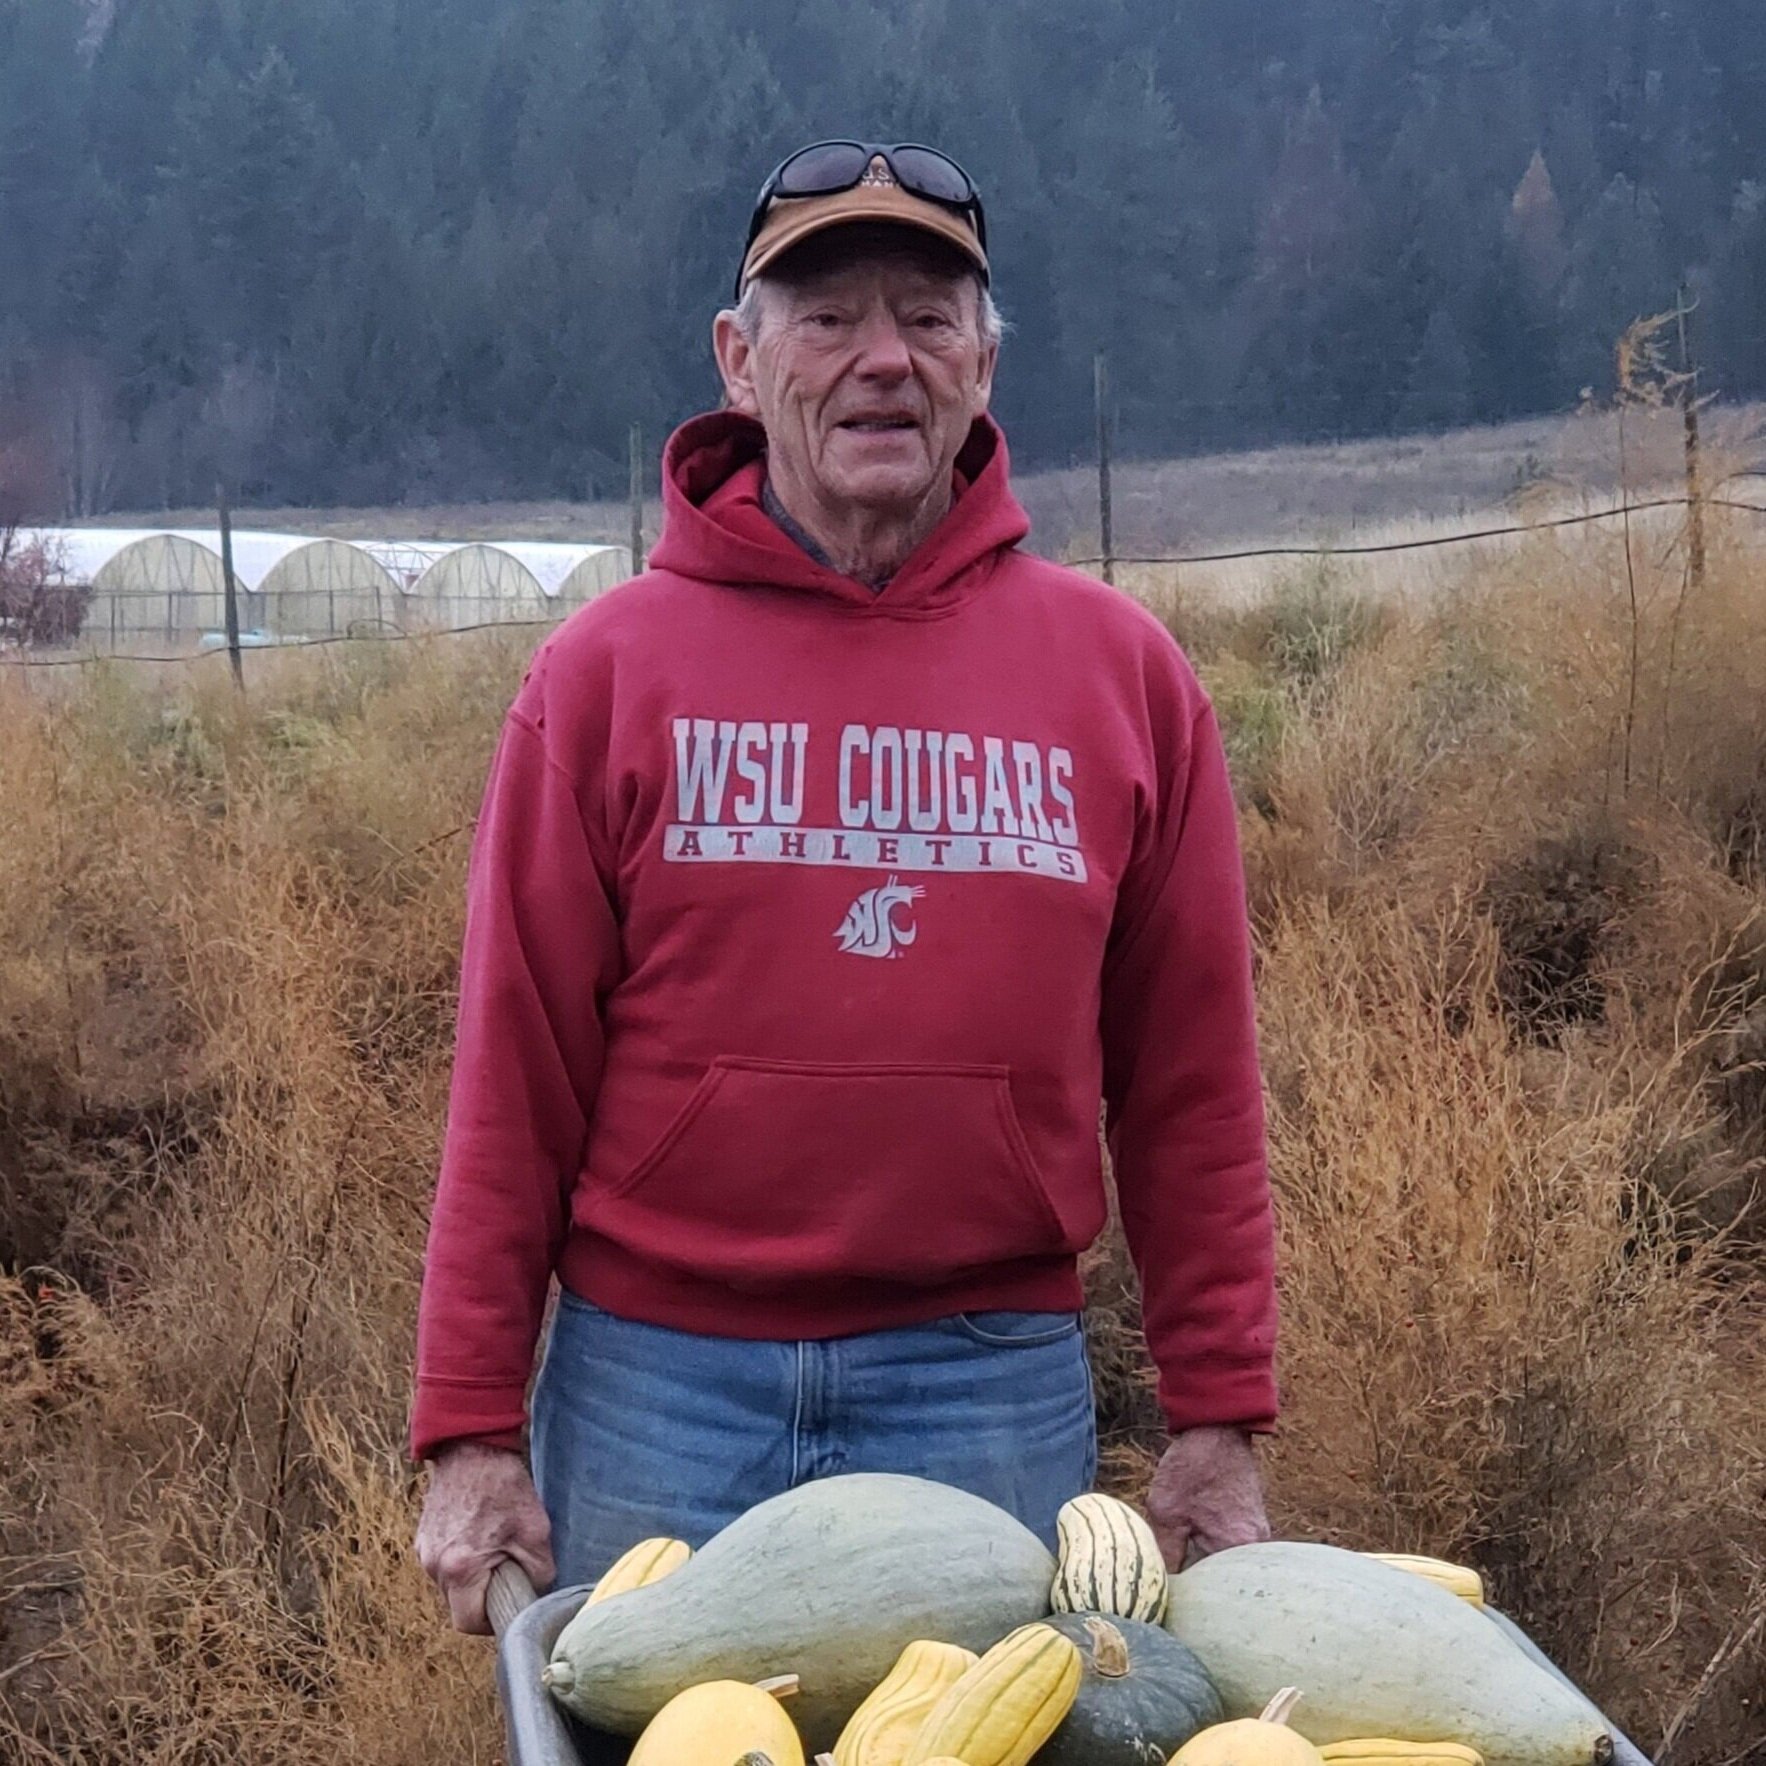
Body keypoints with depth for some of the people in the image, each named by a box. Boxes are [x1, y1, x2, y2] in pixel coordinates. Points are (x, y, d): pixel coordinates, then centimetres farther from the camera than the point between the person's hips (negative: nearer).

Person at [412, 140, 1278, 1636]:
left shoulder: (1122, 671, 3)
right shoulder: (610, 670, 0)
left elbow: (1188, 1076, 3)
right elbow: (517, 1073, -1)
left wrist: (1219, 1419, 1)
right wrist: (474, 1430, -4)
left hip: (993, 1385, 1)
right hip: (658, 1380, 0)